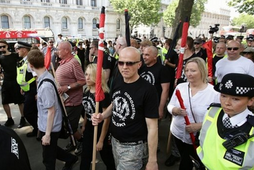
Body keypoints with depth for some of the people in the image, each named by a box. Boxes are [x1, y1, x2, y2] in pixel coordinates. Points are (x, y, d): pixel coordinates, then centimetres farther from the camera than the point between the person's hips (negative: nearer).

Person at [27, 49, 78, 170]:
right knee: (51, 151, 28)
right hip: (45, 125, 8)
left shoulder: (45, 85, -30)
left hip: (49, 128, -8)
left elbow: (51, 111, -25)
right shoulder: (46, 76, -3)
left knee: (48, 158, 14)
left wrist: (47, 134, -18)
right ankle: (71, 159, 48)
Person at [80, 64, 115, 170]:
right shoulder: (86, 91, -1)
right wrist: (84, 126, 18)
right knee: (85, 157, 18)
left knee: (107, 157, 14)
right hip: (89, 129, 7)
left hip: (101, 131, -7)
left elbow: (106, 119, -22)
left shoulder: (104, 94, -24)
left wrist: (101, 140, -18)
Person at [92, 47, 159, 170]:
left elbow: (152, 127, -20)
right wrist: (102, 116, -5)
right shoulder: (117, 82, -2)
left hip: (133, 147, -7)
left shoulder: (148, 90, -23)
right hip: (115, 141, 7)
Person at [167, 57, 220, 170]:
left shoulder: (214, 92, -16)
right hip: (178, 134, 4)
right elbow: (170, 106, 3)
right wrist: (176, 110, -19)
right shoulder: (180, 87, -3)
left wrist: (199, 125, -27)